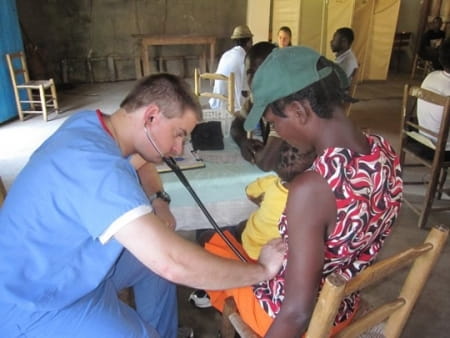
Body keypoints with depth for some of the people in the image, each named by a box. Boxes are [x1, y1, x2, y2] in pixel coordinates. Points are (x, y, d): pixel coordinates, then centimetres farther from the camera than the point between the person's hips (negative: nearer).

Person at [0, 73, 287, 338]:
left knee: (158, 254, 14)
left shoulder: (90, 123, -5)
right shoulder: (94, 164, -33)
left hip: (75, 266, 9)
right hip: (35, 306, -9)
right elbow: (173, 264, -39)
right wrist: (261, 270, -26)